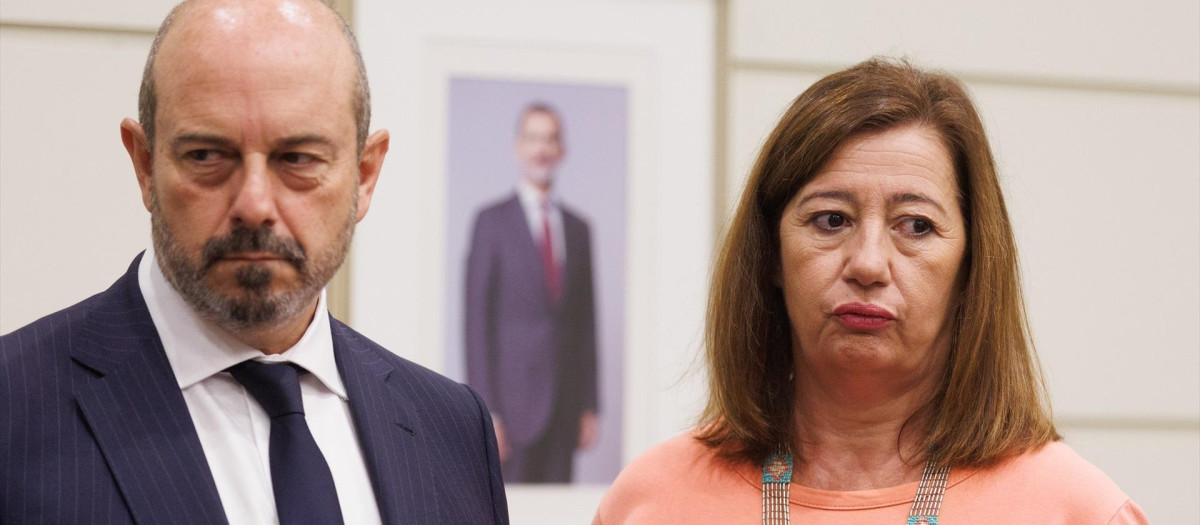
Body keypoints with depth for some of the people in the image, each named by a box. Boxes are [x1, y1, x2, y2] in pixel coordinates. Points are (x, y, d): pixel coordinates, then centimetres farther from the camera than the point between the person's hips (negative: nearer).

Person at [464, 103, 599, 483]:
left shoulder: (577, 228, 15)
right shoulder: (492, 221, 0)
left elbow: (585, 321, 16)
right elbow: (477, 321, -4)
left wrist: (589, 407, 10)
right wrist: (487, 412, -11)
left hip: (565, 407, 4)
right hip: (513, 401, -4)